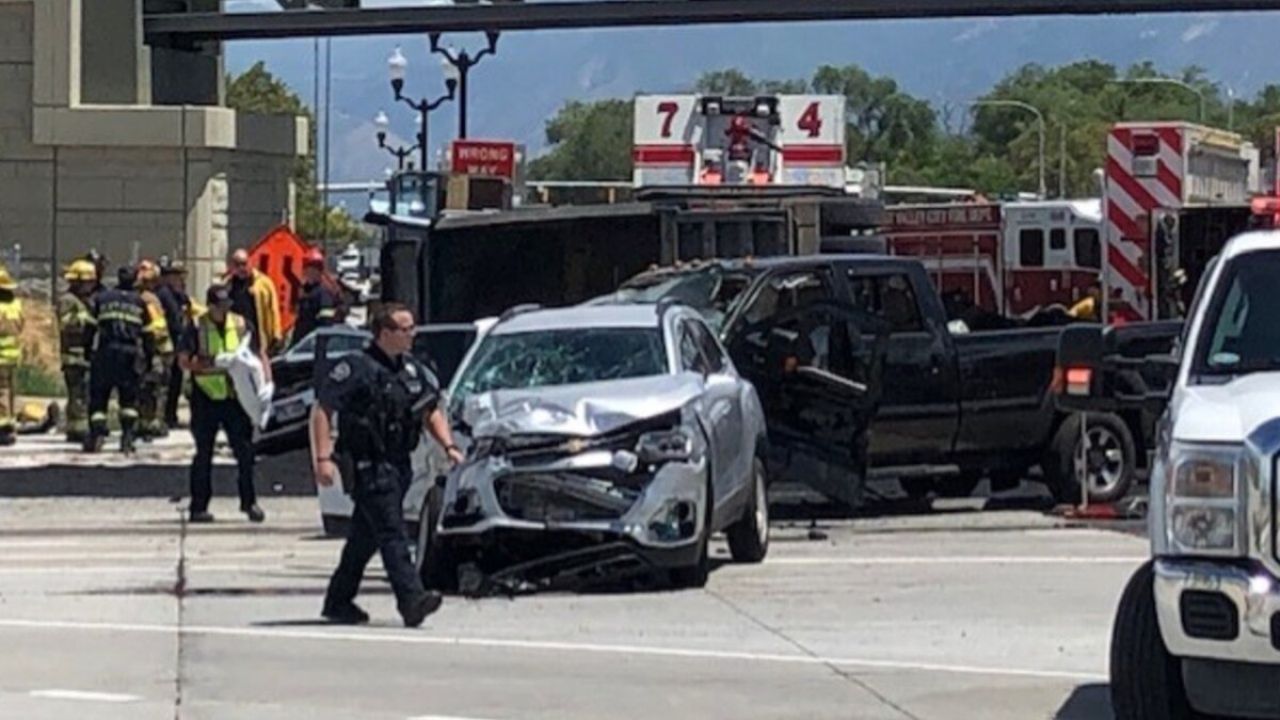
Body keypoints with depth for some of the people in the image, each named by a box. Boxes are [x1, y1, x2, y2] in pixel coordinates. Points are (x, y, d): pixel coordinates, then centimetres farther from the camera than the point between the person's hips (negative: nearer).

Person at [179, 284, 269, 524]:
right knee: (204, 453, 4)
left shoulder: (242, 325, 6)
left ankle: (249, 501, 11)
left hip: (236, 396, 2)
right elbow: (183, 361, -9)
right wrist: (211, 365, -22)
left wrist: (267, 381, -3)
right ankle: (199, 506, 9)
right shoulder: (197, 328, -2)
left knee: (245, 450, 0)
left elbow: (260, 355, 12)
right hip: (206, 398, -2)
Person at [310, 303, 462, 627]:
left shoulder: (412, 369, 14)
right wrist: (323, 458, -19)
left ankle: (338, 602, 23)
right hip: (368, 466, -8)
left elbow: (431, 411, 21)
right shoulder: (355, 368, -10)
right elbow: (322, 411, -11)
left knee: (366, 536, 14)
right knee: (392, 534, -15)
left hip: (398, 464, 8)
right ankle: (411, 600, -23)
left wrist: (449, 446, 5)